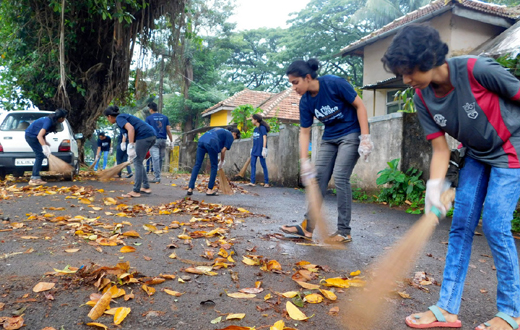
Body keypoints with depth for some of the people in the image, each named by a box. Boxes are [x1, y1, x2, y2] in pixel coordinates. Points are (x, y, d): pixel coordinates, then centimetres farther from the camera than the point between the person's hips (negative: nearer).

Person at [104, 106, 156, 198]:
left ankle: (136, 191, -1)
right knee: (138, 162, 17)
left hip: (144, 135, -9)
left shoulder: (119, 118, -1)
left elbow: (131, 128, -20)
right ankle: (146, 187, 18)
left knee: (137, 163, -3)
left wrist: (130, 146, -24)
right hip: (151, 135, 9)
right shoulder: (124, 116, 27)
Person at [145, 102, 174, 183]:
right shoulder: (165, 117, 11)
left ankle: (157, 178, -11)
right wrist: (171, 141, 12)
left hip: (154, 140, -4)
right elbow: (168, 130, 8)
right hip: (163, 140, 4)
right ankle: (157, 174, 23)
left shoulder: (149, 118, 1)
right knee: (161, 158, 13)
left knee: (155, 158, -7)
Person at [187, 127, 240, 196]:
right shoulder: (230, 136, 17)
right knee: (214, 166, 8)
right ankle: (209, 190, 10)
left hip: (201, 140, 7)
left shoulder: (220, 130, 37)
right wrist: (222, 162, 24)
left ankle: (190, 188, 2)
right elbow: (223, 151, 9)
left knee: (197, 165, 6)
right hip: (211, 143, -7)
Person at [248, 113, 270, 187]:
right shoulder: (255, 129, 14)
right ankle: (253, 182, 1)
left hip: (260, 150, -8)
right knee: (253, 165, 1)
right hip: (254, 150, 8)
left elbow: (264, 138, -11)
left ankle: (266, 182, 2)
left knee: (263, 165, -2)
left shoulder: (262, 128, -7)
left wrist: (264, 149, -16)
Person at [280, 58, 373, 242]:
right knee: (318, 178, 0)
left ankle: (344, 232, -6)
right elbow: (304, 132, -1)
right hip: (329, 138, 6)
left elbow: (359, 106, -14)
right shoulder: (305, 102, -4)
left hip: (351, 134, -6)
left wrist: (365, 137, -19)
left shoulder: (334, 83, -20)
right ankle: (308, 227, 5)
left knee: (340, 177, -15)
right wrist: (304, 161, -10)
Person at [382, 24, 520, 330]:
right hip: (477, 155, 6)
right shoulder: (423, 98, -12)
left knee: (495, 225, -11)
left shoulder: (477, 69, -29)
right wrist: (434, 187, -23)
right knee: (461, 225, 2)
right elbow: (441, 149, -10)